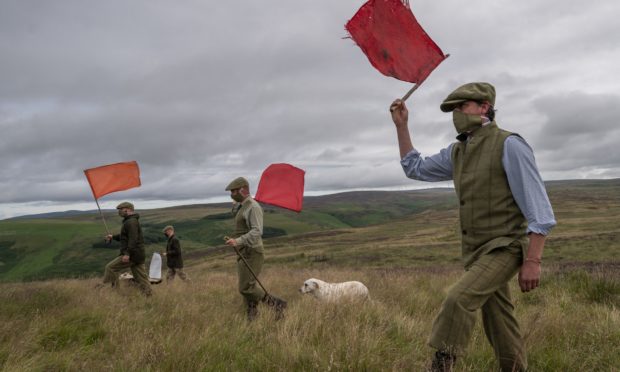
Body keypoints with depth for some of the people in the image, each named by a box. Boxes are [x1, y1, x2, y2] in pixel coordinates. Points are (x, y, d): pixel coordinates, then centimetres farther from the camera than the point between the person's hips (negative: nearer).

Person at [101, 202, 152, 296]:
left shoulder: (131, 222, -13)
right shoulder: (132, 221, 20)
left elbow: (133, 239, -23)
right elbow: (125, 236, 32)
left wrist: (127, 253, -28)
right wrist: (113, 237, 21)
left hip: (132, 254, -10)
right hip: (138, 256, 10)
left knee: (111, 267, -3)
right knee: (141, 277, 9)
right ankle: (149, 294, 7)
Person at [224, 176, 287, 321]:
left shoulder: (253, 207, -16)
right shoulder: (242, 207, 16)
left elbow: (257, 232, -28)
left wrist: (238, 241, -37)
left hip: (252, 254, -10)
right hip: (244, 254, 10)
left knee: (246, 288, -11)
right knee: (246, 287, 9)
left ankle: (277, 304, 0)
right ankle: (251, 320, 13)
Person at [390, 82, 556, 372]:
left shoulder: (508, 145, -14)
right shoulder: (457, 152, 9)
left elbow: (538, 209, -16)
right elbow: (415, 168, 21)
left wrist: (532, 261, -21)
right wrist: (401, 126, 12)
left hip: (504, 248, -8)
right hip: (476, 250, 8)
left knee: (459, 299, -23)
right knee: (498, 322, 14)